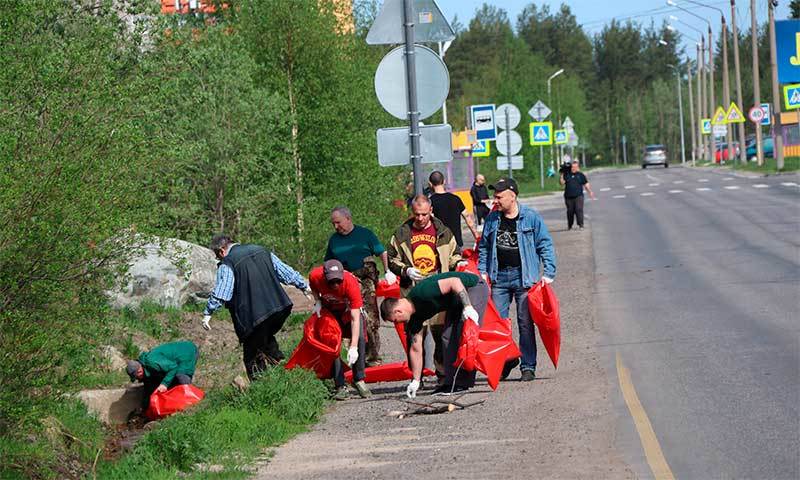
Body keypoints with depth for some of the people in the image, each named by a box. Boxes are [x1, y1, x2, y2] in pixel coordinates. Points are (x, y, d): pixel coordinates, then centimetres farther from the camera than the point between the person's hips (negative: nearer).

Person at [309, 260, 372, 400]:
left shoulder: (351, 282, -39)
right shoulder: (315, 276, -31)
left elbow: (355, 318, -39)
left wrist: (353, 347, -44)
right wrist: (318, 301, -17)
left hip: (349, 308, -2)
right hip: (328, 309, 2)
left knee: (360, 338, -20)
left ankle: (359, 380, -7)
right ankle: (340, 386, -9)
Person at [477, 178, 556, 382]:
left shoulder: (531, 217, -3)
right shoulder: (492, 219, 8)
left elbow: (545, 246, 0)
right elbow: (484, 248, 18)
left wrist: (548, 273, -7)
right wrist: (483, 272, 8)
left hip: (523, 277, -4)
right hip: (499, 277, 4)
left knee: (525, 323, -1)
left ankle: (528, 366, 5)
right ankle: (505, 361, 18)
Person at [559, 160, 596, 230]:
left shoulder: (580, 175, 7)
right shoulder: (567, 174, 9)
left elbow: (586, 184, 9)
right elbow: (562, 182, 1)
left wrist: (590, 191, -2)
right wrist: (562, 175, -10)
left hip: (578, 196, -2)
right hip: (569, 197, 2)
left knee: (579, 210, -13)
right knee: (570, 211, 6)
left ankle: (580, 225, -11)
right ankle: (569, 226, 20)